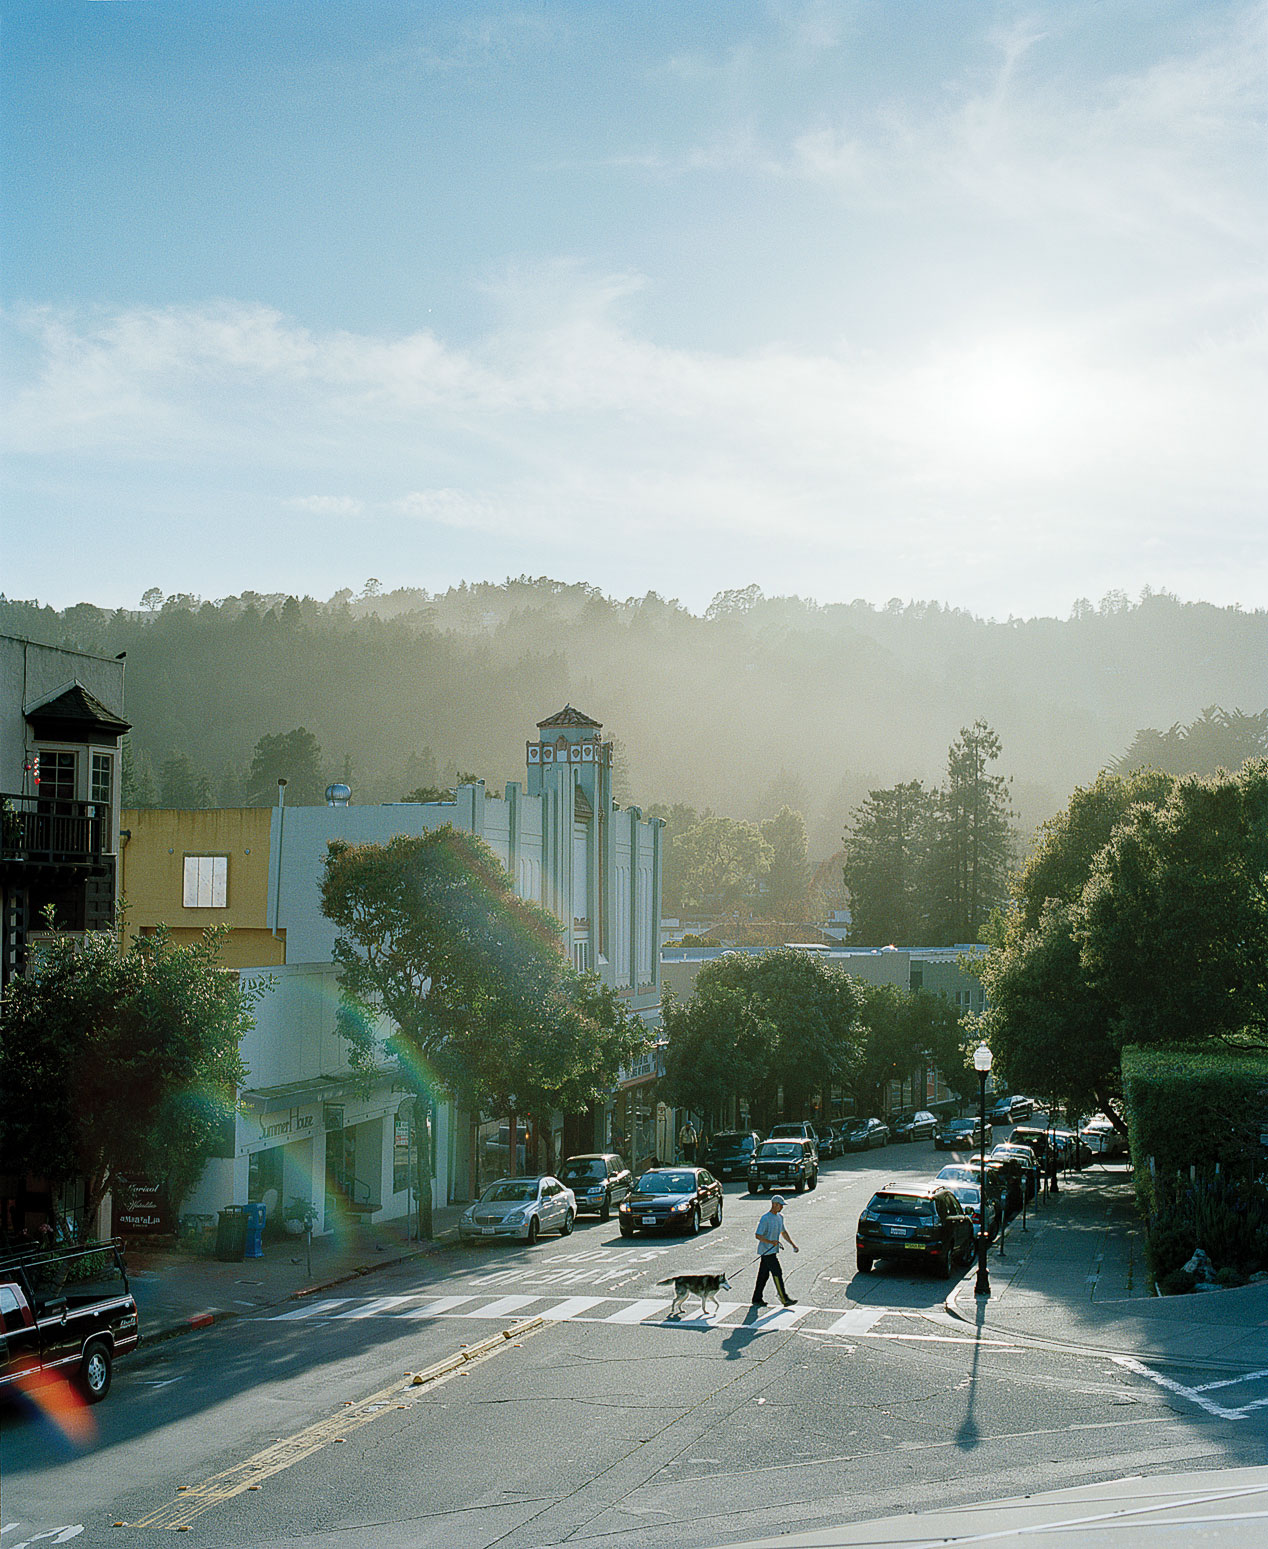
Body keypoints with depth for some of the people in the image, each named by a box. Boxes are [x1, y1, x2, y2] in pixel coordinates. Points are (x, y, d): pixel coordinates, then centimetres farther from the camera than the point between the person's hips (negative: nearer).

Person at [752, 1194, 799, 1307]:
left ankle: (757, 1299, 17)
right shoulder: (765, 1218, -16)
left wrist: (793, 1245, 21)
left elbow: (783, 1232, 26)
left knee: (764, 1275, 11)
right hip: (766, 1251, -9)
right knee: (777, 1273, -9)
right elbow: (758, 1235, -18)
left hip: (773, 1250, 9)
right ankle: (784, 1299, -6)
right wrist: (770, 1242, -29)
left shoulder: (780, 1217, 13)